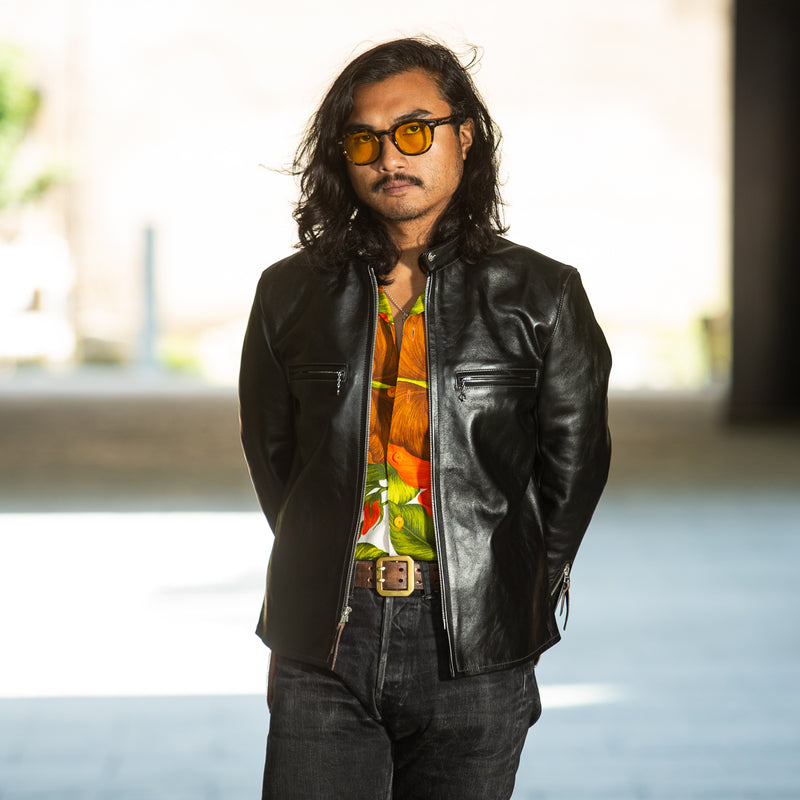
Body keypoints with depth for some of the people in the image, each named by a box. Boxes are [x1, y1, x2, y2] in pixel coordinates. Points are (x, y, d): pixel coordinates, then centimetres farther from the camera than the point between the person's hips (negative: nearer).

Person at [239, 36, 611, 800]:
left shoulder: (538, 295, 1)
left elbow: (574, 459, 8)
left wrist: (526, 587, 11)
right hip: (322, 649, 1)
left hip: (475, 653, -1)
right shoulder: (291, 293, 7)